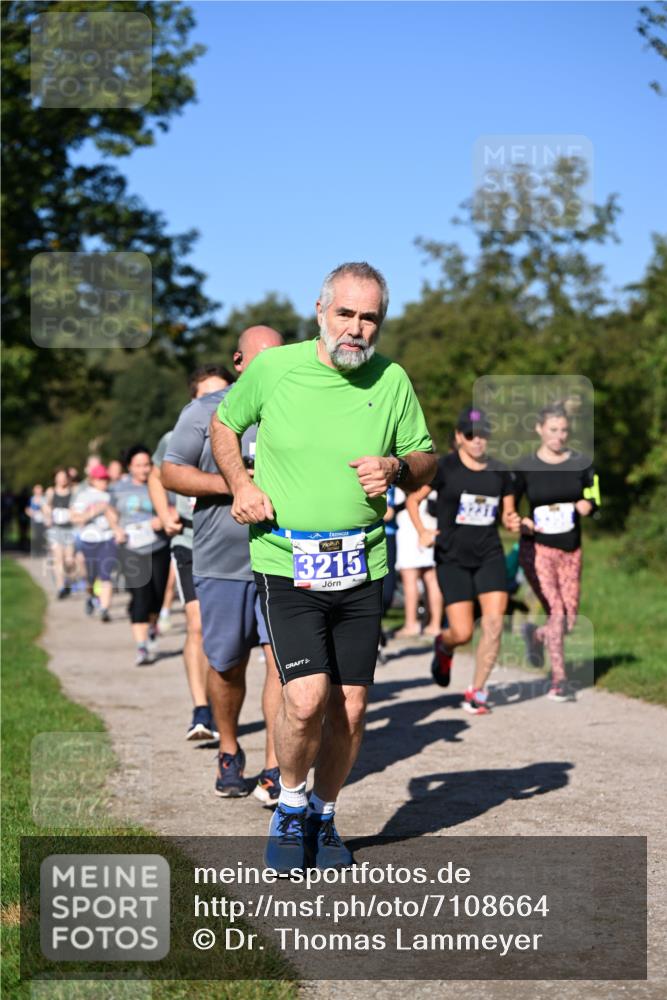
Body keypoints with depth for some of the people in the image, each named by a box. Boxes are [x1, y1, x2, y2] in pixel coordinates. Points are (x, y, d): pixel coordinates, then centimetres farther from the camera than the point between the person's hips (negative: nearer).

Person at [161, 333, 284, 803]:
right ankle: (230, 752, 32)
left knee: (283, 659, -9)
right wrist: (230, 483, -12)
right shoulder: (205, 412, 5)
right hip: (222, 564, 0)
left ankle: (275, 769, -4)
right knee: (226, 665, 9)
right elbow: (171, 471, 1)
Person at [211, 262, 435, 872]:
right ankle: (290, 807, 10)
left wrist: (397, 467, -11)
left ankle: (324, 817, 29)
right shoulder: (272, 368, -3)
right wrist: (241, 485, -4)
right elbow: (224, 425, 14)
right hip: (286, 566, -3)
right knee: (307, 698, -18)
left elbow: (426, 462, 12)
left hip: (361, 570, 3)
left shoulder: (393, 381, 2)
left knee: (350, 708, 6)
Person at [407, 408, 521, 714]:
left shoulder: (500, 472, 5)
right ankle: (443, 646, 33)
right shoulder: (443, 468, -5)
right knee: (463, 633, -6)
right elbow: (413, 499, 3)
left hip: (490, 557, 3)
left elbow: (507, 513, 15)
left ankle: (477, 691, 5)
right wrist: (422, 532, -13)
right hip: (452, 559, -3)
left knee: (493, 623, -11)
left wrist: (512, 522, -9)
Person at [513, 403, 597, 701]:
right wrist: (523, 523, -17)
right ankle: (558, 680, -3)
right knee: (556, 612, -15)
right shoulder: (526, 468, -3)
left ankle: (536, 635, 38)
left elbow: (592, 500, 12)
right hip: (539, 548, -3)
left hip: (571, 549, 4)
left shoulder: (581, 463, 4)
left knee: (570, 620, 4)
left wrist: (582, 507, -10)